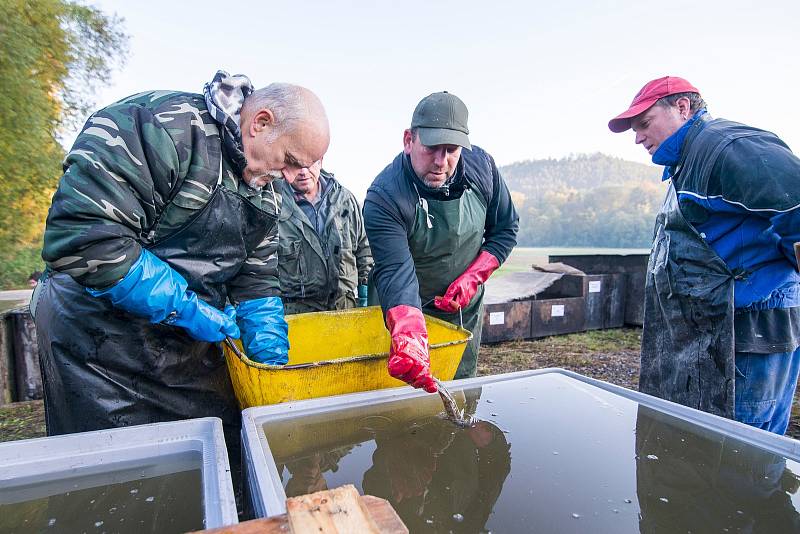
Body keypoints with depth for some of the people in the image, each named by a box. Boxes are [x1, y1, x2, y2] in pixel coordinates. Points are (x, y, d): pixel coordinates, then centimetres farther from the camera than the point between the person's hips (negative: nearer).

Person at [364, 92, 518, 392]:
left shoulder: (481, 166, -14)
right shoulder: (383, 198, -28)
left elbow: (506, 228, -2)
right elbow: (395, 272, -38)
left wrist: (473, 278, -14)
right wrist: (410, 337, -55)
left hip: (466, 310, 4)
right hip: (409, 311, -3)